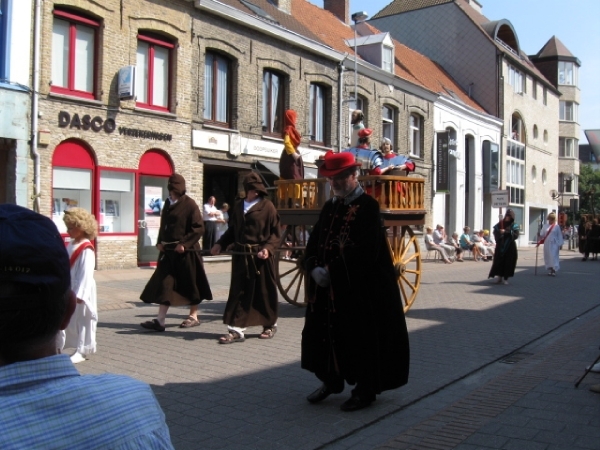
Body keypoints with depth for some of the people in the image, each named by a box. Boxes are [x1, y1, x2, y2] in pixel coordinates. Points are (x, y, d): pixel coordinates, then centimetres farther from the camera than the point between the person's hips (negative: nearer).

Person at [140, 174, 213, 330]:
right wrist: (160, 242, 7)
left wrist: (184, 244, -18)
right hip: (168, 251, 7)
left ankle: (193, 316, 20)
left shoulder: (189, 204, -10)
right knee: (164, 284, 2)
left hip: (185, 252, -6)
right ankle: (160, 320, 3)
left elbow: (199, 228, -14)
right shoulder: (168, 203, 10)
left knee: (190, 284, 6)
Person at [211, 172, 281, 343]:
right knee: (238, 292, 2)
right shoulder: (238, 207, 12)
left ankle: (270, 325, 24)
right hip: (241, 257, 4)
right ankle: (236, 330, 5)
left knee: (264, 292, 6)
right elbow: (232, 230, 17)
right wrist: (221, 244, 4)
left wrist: (268, 248, -19)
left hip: (261, 257, -4)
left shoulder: (267, 206, -4)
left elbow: (276, 233, -5)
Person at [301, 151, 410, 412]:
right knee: (325, 332, 14)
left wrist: (332, 271, -20)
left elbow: (366, 252, -20)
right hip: (327, 287, 7)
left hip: (360, 289, -7)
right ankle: (330, 381, 32)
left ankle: (365, 390, 18)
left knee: (359, 338, 2)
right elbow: (314, 241, 9)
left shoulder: (368, 207, -10)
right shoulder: (329, 207, 13)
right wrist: (314, 268, -10)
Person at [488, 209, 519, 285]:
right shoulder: (500, 224, 6)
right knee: (499, 261, 0)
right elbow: (495, 232, 5)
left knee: (508, 262, -1)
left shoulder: (514, 226, 1)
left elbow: (516, 236, -10)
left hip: (510, 247, -1)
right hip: (500, 246, 2)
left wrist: (507, 232, -20)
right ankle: (499, 277, 10)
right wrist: (499, 233, -16)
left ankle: (506, 278, 7)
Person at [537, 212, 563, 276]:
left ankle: (554, 270, -10)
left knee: (554, 256, -9)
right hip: (547, 244, 3)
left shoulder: (557, 227, 1)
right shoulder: (545, 226, 8)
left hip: (554, 244, -3)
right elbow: (542, 235, 7)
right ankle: (550, 269, 15)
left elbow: (559, 236, 1)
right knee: (547, 256, 5)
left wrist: (560, 244, -4)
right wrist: (539, 241, -10)